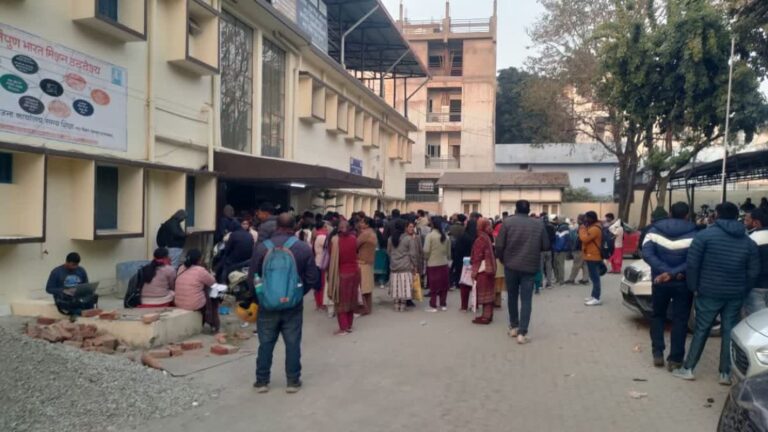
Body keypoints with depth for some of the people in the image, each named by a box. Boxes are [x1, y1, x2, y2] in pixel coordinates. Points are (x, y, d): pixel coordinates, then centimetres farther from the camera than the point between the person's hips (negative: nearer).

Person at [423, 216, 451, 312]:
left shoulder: (430, 235, -12)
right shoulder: (445, 236, 1)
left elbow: (426, 251, -14)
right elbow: (448, 251, 7)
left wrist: (426, 258, 5)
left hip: (432, 264, -4)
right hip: (444, 264, 4)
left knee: (433, 285, 3)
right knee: (443, 285, 12)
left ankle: (433, 306, 7)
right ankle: (443, 305, 19)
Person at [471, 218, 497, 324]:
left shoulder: (480, 240, -18)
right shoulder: (487, 238, 9)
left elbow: (477, 258, -18)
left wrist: (474, 272, -14)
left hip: (482, 270, -9)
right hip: (488, 268, 9)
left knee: (484, 293, -4)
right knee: (488, 293, 13)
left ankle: (485, 317, 1)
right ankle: (488, 315, 20)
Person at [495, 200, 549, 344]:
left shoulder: (508, 222, -4)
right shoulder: (539, 224, 2)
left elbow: (499, 245, -7)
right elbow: (546, 246, 4)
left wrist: (502, 259, 10)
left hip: (511, 265, 0)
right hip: (530, 267, 0)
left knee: (512, 297, 17)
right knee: (526, 300, 1)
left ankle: (514, 327, 26)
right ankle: (522, 333, -6)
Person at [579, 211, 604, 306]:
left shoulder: (595, 228, -18)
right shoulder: (593, 227, 17)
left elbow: (584, 238, -25)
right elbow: (587, 239, 17)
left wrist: (582, 229, -13)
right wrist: (584, 229, 4)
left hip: (593, 256, -11)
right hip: (592, 256, 11)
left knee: (595, 277, -10)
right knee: (594, 277, 15)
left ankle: (596, 298, -10)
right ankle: (594, 296, 23)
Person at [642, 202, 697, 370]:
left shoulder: (654, 230, -1)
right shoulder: (693, 234, -6)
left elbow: (647, 254, -13)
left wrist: (666, 271, -16)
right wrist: (674, 273, -18)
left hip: (660, 282, 2)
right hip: (683, 283, -1)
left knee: (657, 316, 18)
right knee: (680, 320, 7)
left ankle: (657, 353, 12)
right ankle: (675, 359, 6)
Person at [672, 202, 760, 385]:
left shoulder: (705, 235, -6)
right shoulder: (749, 241, 6)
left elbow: (692, 264, -10)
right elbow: (753, 272, 4)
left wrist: (694, 287, 0)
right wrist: (743, 291, 12)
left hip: (709, 292, -2)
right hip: (736, 295, 3)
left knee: (701, 330, 7)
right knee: (729, 332, 9)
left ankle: (688, 369, 10)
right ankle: (725, 374, 12)